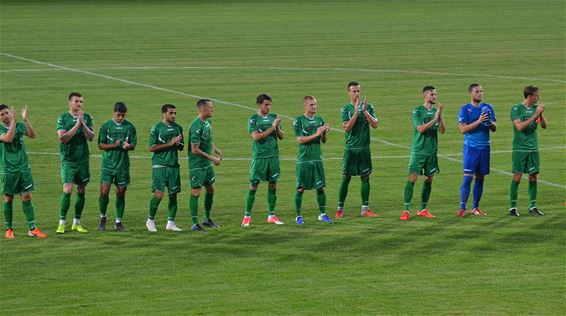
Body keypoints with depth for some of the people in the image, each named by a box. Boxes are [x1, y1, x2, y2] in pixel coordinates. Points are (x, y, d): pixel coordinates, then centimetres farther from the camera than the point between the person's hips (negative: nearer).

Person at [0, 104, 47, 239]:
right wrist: (13, 121, -26)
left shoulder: (19, 125, 5)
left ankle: (32, 228, 1)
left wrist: (25, 120, -23)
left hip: (23, 167, 2)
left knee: (27, 197, 0)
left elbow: (32, 135, -11)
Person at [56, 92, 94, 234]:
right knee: (67, 190, -12)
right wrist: (77, 124, -17)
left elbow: (91, 137, -3)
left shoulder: (87, 117, 5)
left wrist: (83, 123, -15)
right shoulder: (63, 118, -3)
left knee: (81, 191, 6)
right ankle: (62, 223, -4)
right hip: (68, 160, -3)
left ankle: (77, 223, 16)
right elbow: (62, 137, -15)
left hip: (83, 159, 3)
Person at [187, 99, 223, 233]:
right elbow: (195, 150, -23)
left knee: (211, 189, 16)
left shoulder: (207, 122, 7)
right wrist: (212, 158, -18)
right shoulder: (197, 126, -22)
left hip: (207, 164, 9)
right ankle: (194, 224, 1)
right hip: (197, 165, -9)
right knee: (196, 192, -4)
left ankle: (207, 219, 31)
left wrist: (216, 150, 7)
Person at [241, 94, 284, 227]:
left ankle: (272, 215, 14)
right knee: (253, 186, -3)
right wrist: (272, 128, -18)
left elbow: (281, 136, 8)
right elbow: (256, 136, -15)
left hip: (273, 156, 4)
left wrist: (278, 127, -12)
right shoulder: (253, 119, -4)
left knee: (272, 185, 6)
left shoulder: (274, 117, 8)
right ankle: (247, 216, 4)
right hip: (259, 157, -4)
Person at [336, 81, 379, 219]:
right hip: (350, 148, -3)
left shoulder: (368, 107, 5)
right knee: (346, 177, -3)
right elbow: (346, 127, -14)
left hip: (364, 148, 3)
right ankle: (340, 209, 2)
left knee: (365, 177, 4)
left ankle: (365, 209, 11)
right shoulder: (346, 108, -2)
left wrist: (365, 111, -15)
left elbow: (375, 125, -5)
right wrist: (356, 112, -21)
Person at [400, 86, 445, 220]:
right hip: (418, 151, -5)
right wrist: (434, 119, -21)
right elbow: (420, 128, -16)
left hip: (432, 151, 5)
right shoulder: (417, 111, -5)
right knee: (412, 178, -10)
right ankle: (406, 210, -11)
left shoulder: (436, 111, 9)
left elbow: (442, 130, 1)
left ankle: (423, 209, 17)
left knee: (429, 179, 7)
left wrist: (440, 116, -14)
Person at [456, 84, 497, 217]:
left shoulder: (487, 108, 8)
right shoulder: (465, 110, -3)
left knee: (480, 178, 8)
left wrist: (489, 122, -16)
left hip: (484, 147, 4)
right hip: (471, 147, -4)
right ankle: (462, 208, -10)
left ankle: (475, 207, 16)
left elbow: (494, 128, 6)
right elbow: (463, 129, -13)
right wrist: (479, 121, -22)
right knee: (468, 177, -11)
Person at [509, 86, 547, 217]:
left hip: (533, 148, 5)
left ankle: (532, 206, 11)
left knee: (533, 176, 3)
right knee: (517, 176, -6)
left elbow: (545, 125, 7)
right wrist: (535, 115, -21)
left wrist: (541, 114, -12)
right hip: (520, 149, -5)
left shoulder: (536, 108, 7)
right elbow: (519, 127, -19)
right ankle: (512, 207, 2)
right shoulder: (516, 109, -8)